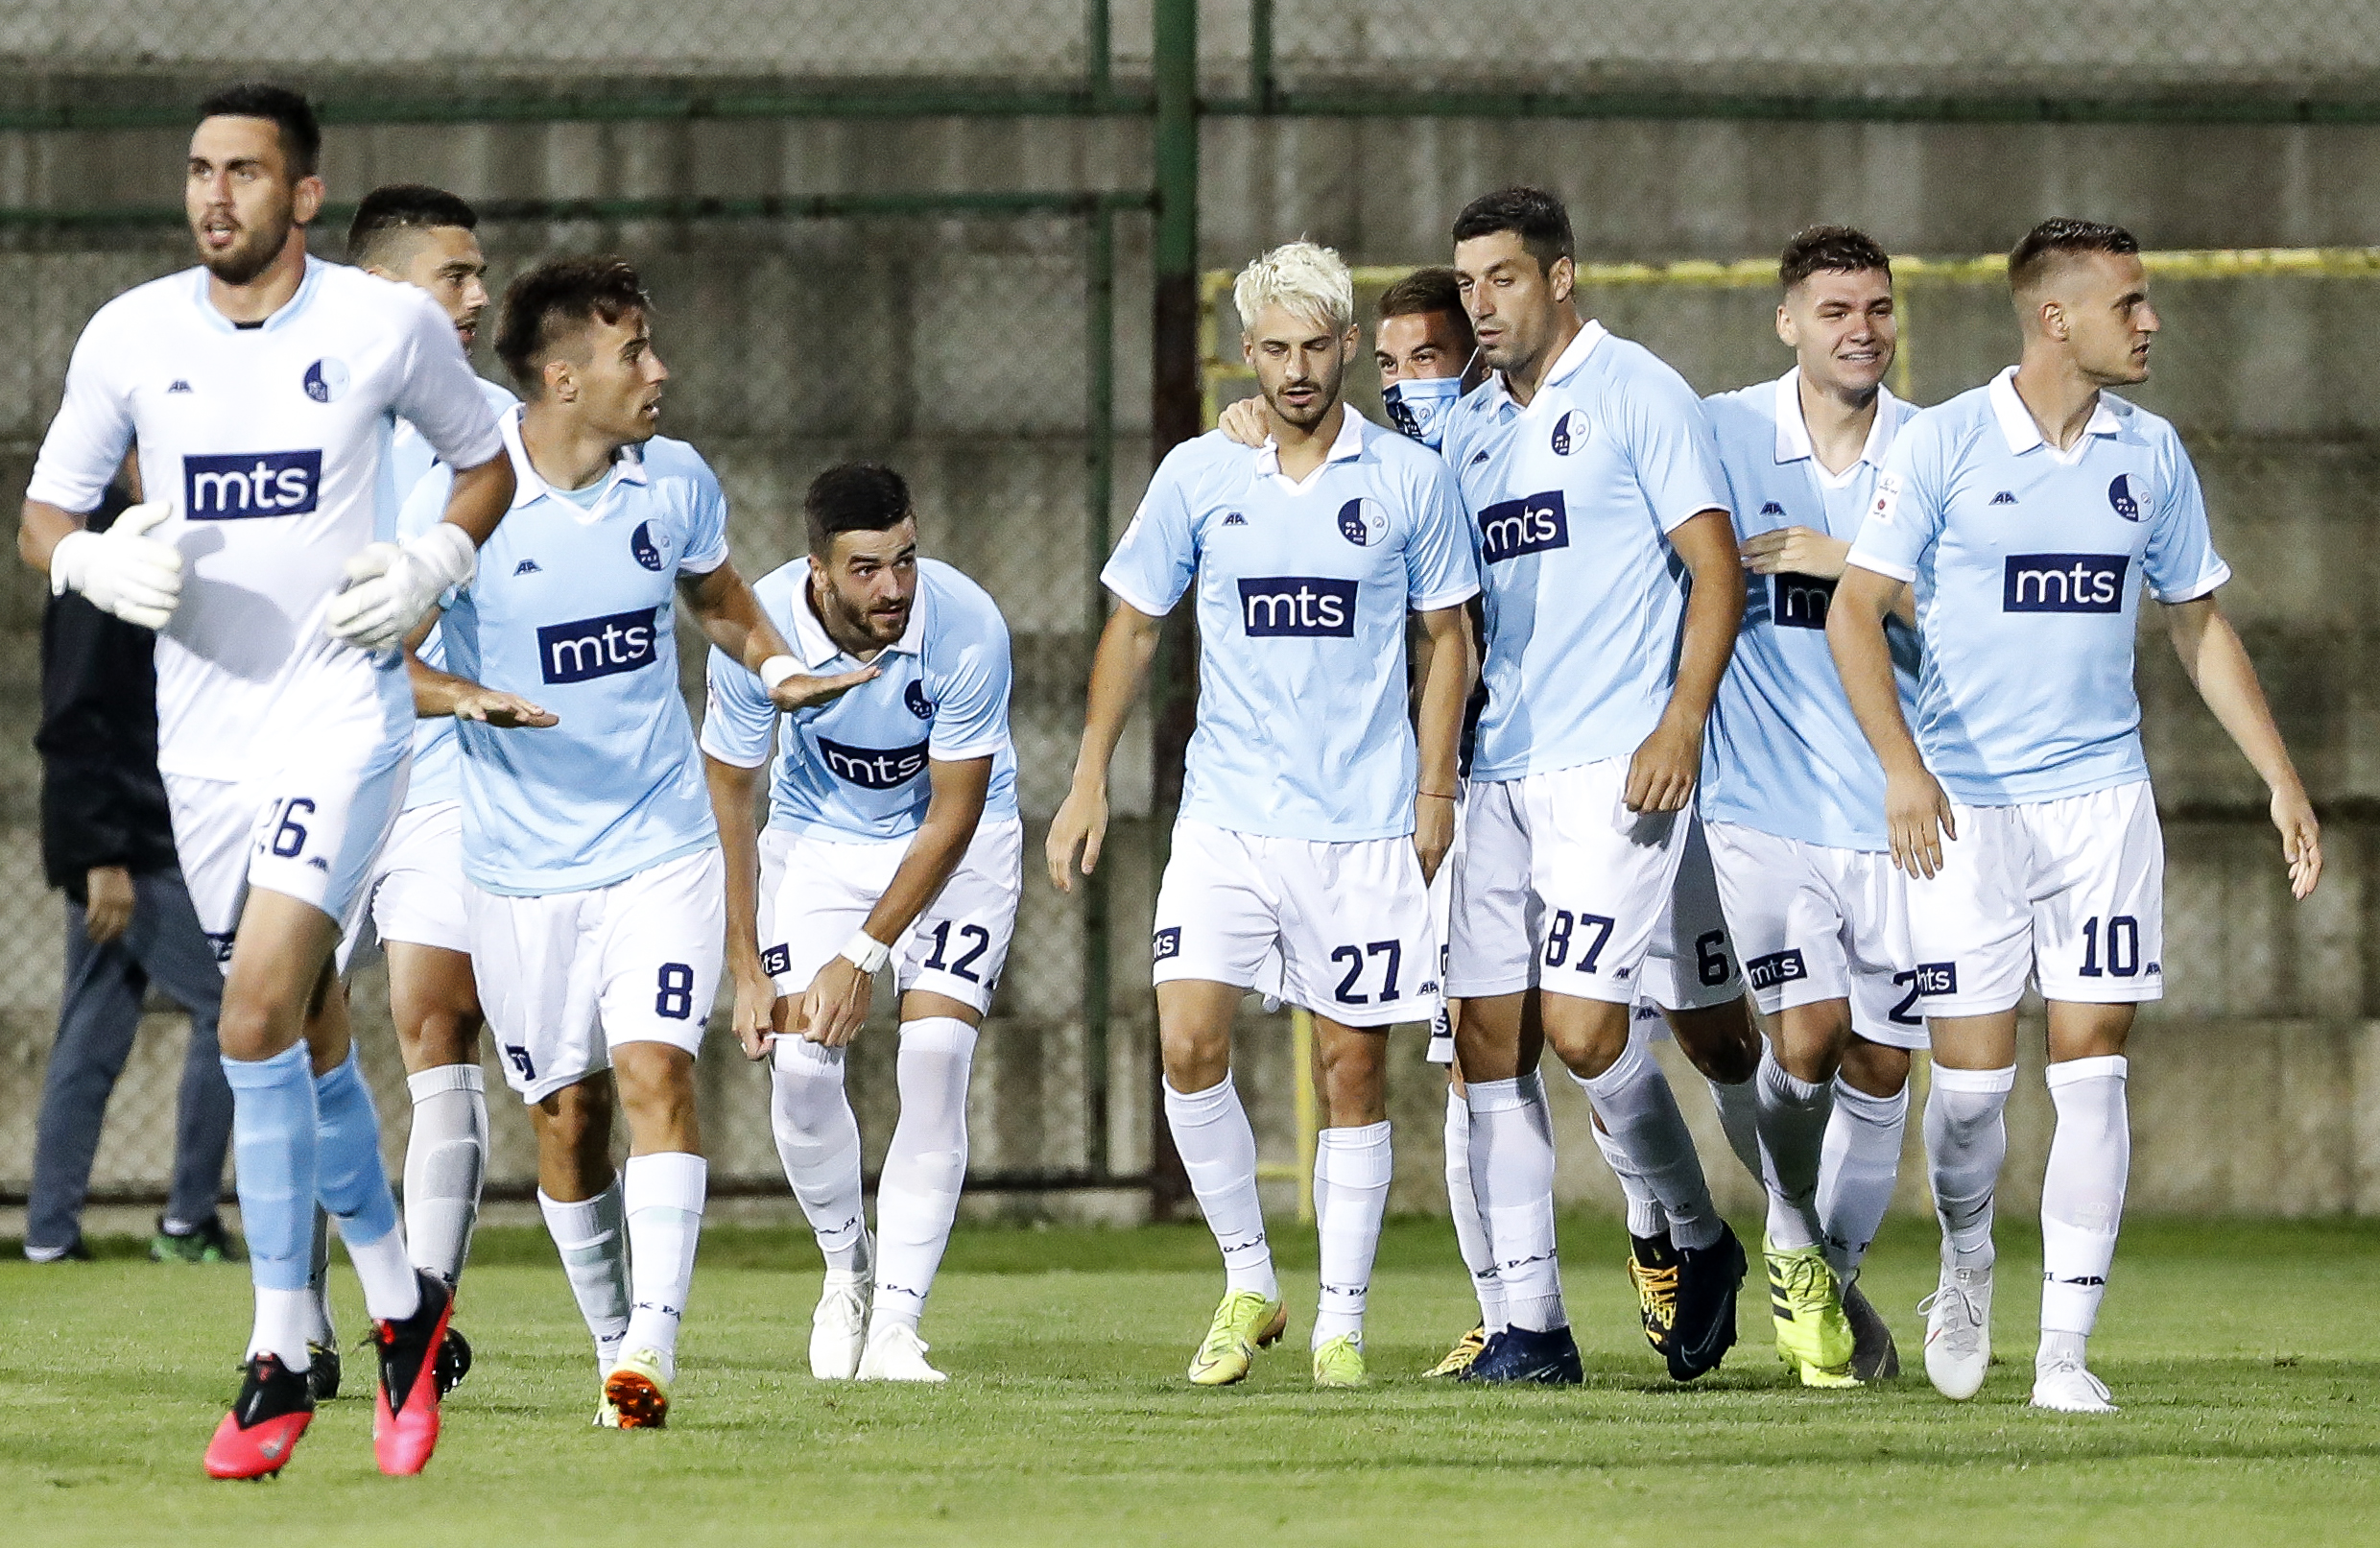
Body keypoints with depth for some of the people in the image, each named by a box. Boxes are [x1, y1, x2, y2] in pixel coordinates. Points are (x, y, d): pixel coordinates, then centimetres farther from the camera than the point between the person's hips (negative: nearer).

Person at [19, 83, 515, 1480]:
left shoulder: (388, 326, -4)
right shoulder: (131, 336, 2)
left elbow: (487, 462, 12)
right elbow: (46, 515, 10)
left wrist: (431, 567, -6)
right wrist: (99, 564, -12)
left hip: (342, 720, -4)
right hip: (204, 731, 4)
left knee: (260, 1014, -17)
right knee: (306, 1036, 12)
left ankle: (282, 1355, -12)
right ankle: (403, 1303, 28)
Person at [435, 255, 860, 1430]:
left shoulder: (677, 483, 1)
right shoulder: (461, 499, -11)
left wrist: (775, 666, 2)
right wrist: (455, 693, -27)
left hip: (661, 848, 1)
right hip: (520, 867, -1)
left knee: (654, 1070, -17)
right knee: (563, 1116, 5)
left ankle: (652, 1345, -23)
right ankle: (612, 1339, 23)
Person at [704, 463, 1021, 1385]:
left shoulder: (967, 629, -30)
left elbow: (953, 813, -21)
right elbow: (727, 796, -11)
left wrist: (863, 957, -21)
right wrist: (747, 969, -13)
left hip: (957, 840, -1)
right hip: (819, 834, 1)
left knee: (935, 1060, -18)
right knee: (799, 1063, -12)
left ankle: (895, 1325, -15)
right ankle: (847, 1266, 16)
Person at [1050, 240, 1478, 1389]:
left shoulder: (1410, 480, 1)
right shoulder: (1197, 476, 4)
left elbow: (1445, 637, 8)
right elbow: (1134, 625, 12)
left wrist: (1434, 791, 2)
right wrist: (1089, 781, 7)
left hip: (1366, 822, -1)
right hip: (1226, 814, 1)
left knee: (1352, 1067, 1)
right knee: (1189, 1042, -12)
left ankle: (1341, 1323, 9)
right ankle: (1247, 1284, 4)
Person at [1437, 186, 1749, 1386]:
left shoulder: (1633, 394, -3)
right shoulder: (1468, 430, 17)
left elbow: (1716, 566, -7)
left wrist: (1681, 723, -17)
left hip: (1613, 765, -7)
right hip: (1498, 767, 7)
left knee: (1579, 1025, -15)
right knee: (1488, 1039, 1)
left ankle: (1698, 1237, 9)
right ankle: (1530, 1323, 5)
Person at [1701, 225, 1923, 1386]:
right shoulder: (1723, 435, 0)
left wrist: (1849, 562, -18)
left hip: (1898, 801, 2)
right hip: (1763, 799, -2)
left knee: (1879, 1064, 5)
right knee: (1806, 1036, -18)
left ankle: (1834, 1280, 27)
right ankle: (1793, 1243, 10)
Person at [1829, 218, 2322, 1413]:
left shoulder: (2150, 454, 6)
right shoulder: (1946, 444, -6)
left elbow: (2199, 626, 17)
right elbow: (1855, 611, -7)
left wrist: (2282, 780, 12)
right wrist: (1901, 766, -20)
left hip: (2102, 796, 3)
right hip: (1966, 802, -3)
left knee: (2092, 1064, -6)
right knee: (1971, 1073, -2)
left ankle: (2066, 1349, -3)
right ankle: (1966, 1263, 29)